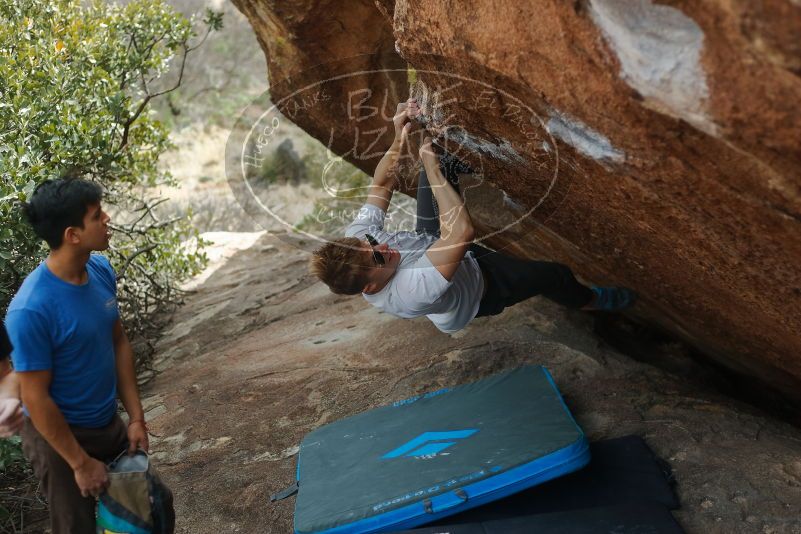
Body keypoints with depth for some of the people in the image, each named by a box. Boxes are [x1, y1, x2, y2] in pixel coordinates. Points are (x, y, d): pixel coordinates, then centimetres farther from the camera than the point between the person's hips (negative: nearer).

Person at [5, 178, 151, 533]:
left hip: (109, 424, 7)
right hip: (60, 437, -6)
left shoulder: (101, 269, -8)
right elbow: (36, 399, -22)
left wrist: (136, 417, 1)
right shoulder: (31, 310, -30)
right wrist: (81, 463, -15)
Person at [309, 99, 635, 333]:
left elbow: (381, 185, -16)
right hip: (474, 285, -6)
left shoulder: (356, 238, -30)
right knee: (554, 274, -3)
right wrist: (432, 168, -46)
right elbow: (461, 231, -54)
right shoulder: (409, 293, -51)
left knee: (433, 171, -2)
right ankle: (590, 300, 30)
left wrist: (400, 139, -29)